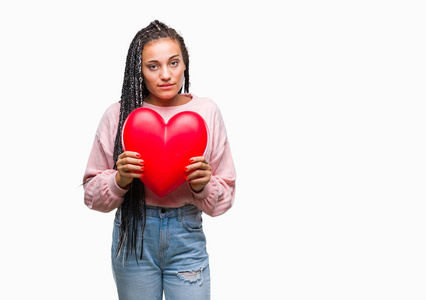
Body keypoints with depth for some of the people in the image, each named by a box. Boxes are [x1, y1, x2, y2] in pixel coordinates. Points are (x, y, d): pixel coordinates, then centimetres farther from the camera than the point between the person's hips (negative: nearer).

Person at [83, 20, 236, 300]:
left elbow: (225, 195, 3)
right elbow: (92, 193, 1)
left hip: (187, 235, 1)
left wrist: (203, 186, -17)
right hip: (133, 234, 0)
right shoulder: (119, 114, -5)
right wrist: (120, 180, -18)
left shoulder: (207, 111, -2)